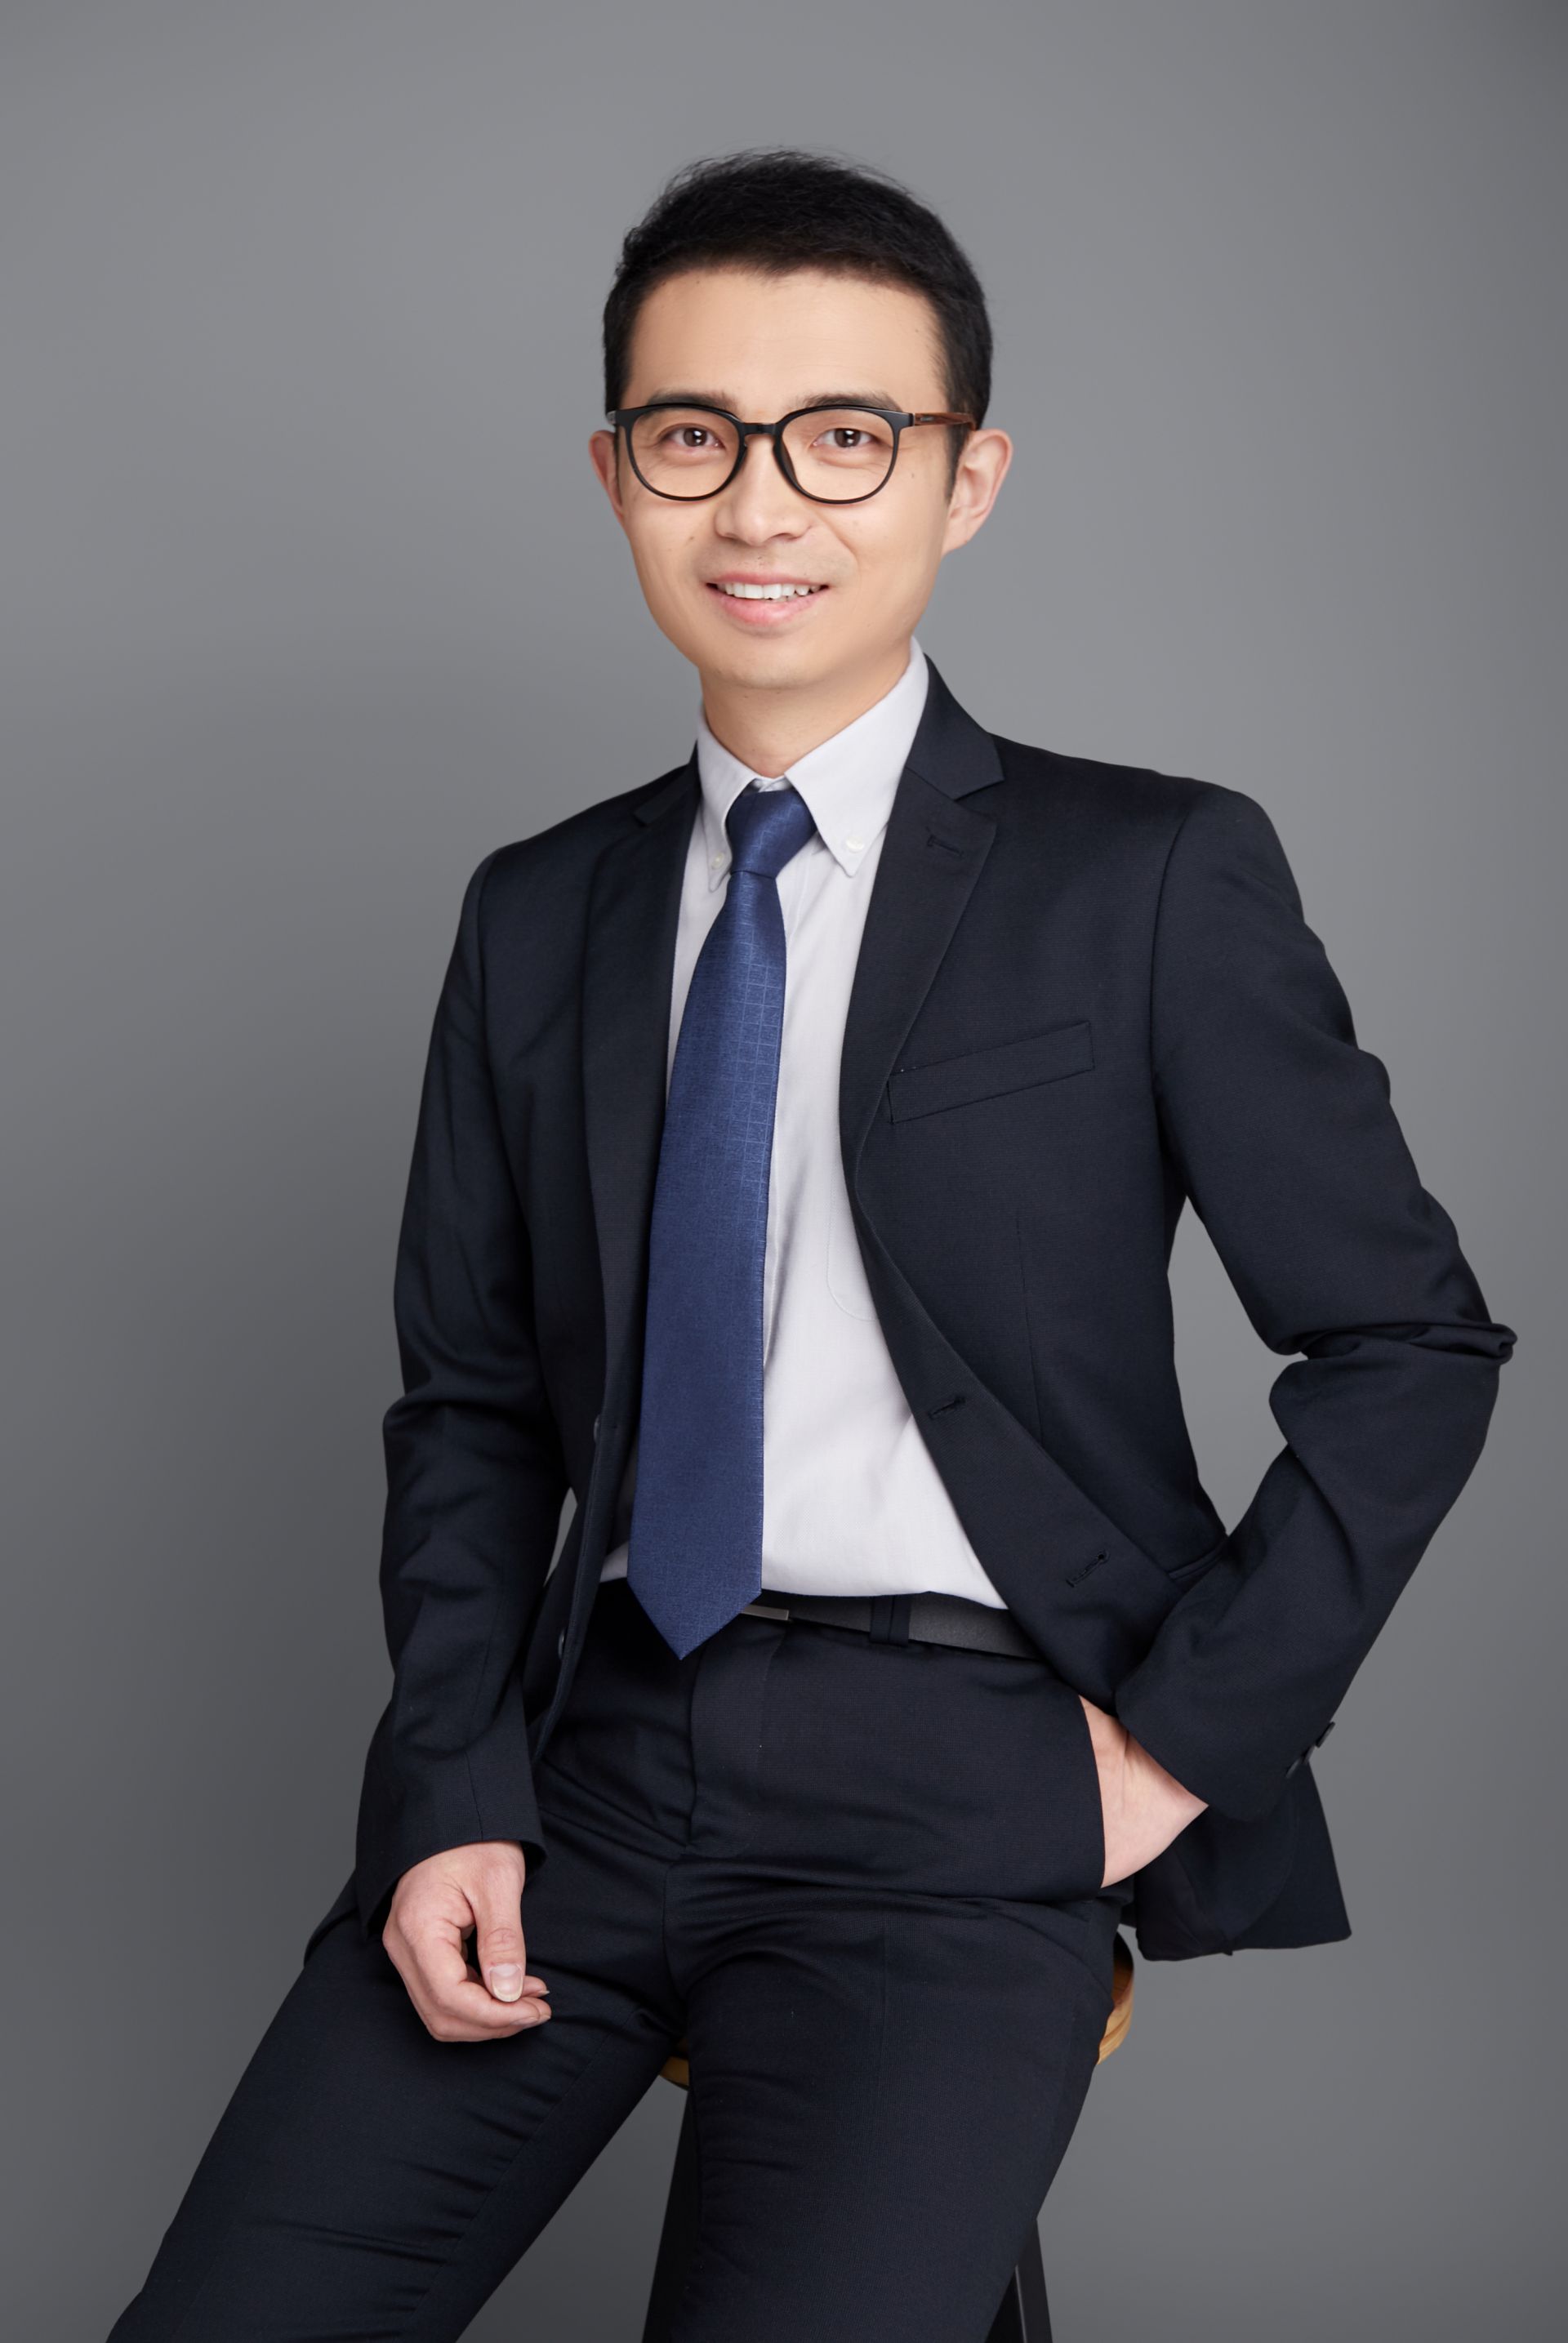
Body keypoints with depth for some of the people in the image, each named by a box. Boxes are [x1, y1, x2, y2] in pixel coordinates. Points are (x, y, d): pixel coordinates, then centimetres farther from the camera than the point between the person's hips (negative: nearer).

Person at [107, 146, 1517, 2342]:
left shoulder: (1155, 880, 0)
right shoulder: (538, 917, 13)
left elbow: (1410, 1346, 2)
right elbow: (472, 1399, 14)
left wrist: (1189, 1731, -5)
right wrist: (456, 1793, 1)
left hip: (963, 1780, -3)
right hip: (593, 1747, 4)